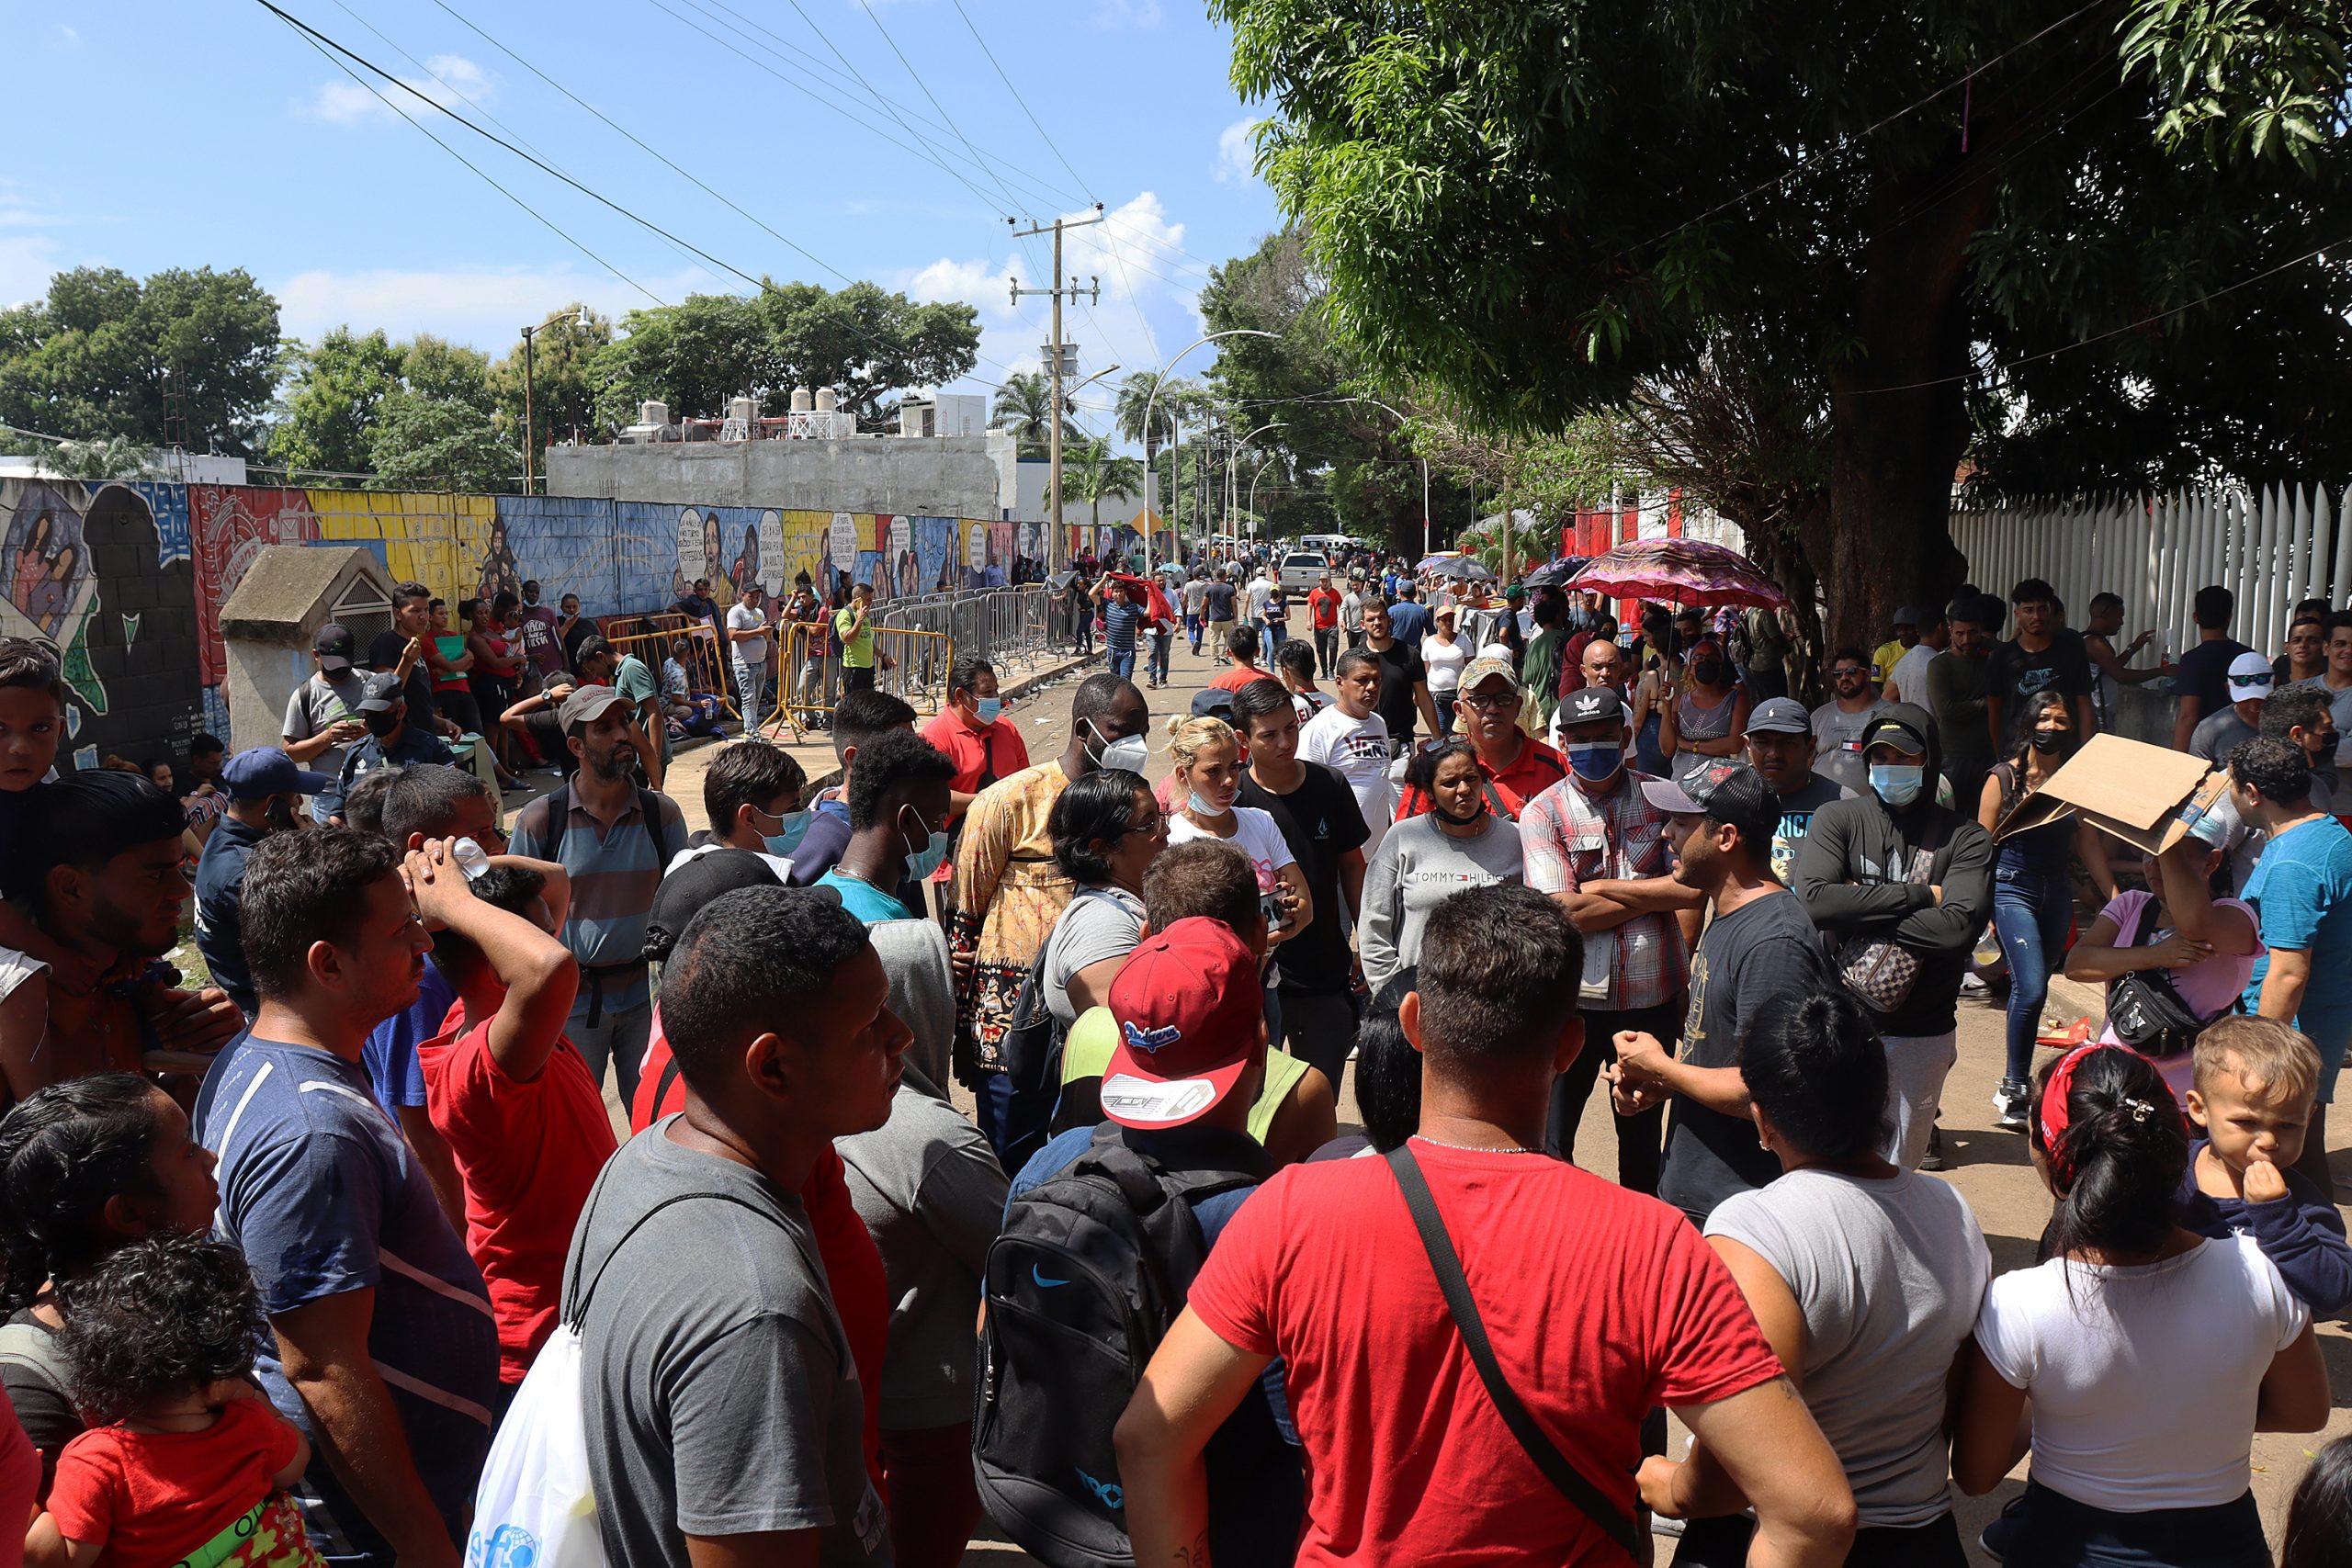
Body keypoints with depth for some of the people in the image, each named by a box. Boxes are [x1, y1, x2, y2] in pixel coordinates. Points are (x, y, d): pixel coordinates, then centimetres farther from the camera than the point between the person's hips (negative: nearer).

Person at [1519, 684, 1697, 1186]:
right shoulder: (1543, 813, -5)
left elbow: (1694, 889, -11)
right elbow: (1566, 913, -17)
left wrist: (1601, 887, -12)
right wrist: (1656, 893, -11)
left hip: (1651, 993, 2)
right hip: (1573, 996, -2)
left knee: (1643, 1134, 19)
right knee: (1551, 1136, 6)